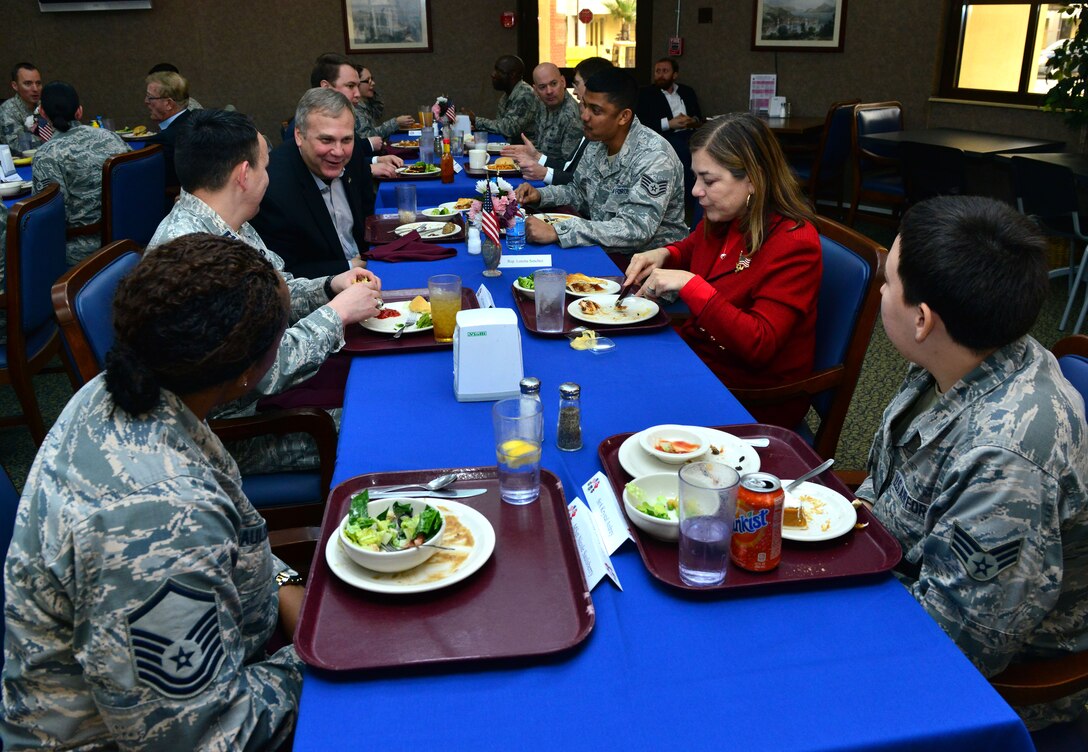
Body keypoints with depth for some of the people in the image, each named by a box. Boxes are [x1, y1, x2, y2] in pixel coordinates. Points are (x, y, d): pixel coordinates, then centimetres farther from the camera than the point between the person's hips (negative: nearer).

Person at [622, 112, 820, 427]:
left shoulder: (794, 245, -22)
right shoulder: (722, 218, 1)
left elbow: (758, 345, -28)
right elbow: (690, 249, 25)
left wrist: (689, 283, -30)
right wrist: (662, 255, 1)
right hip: (696, 353, 7)